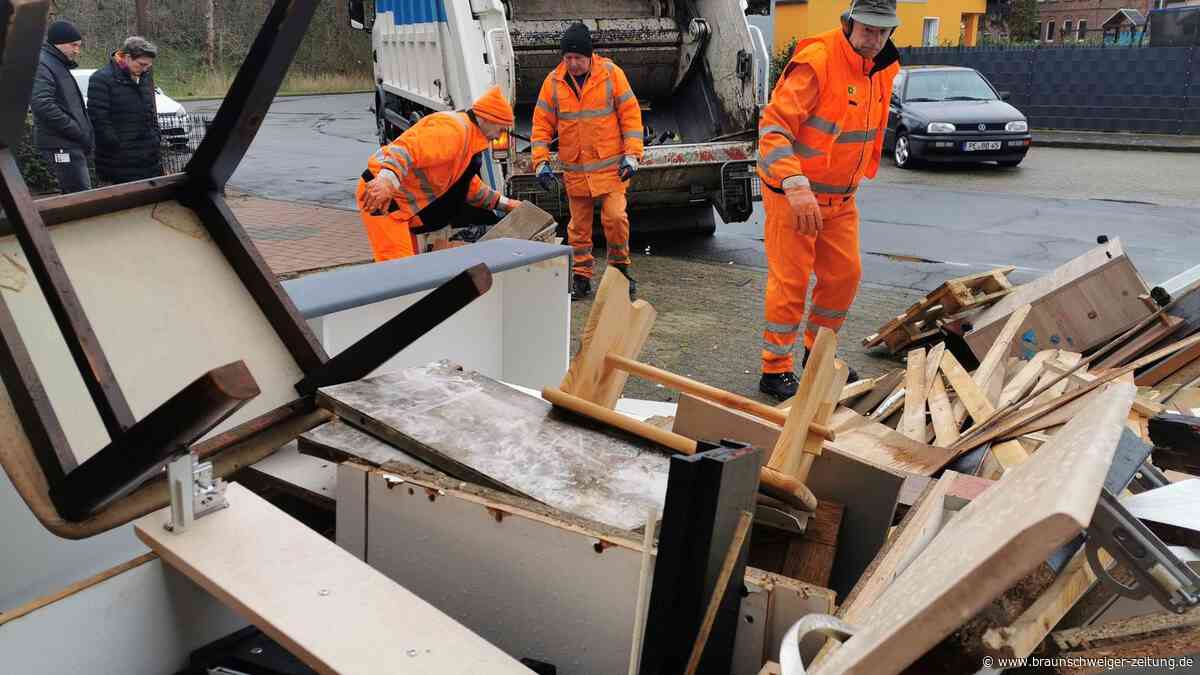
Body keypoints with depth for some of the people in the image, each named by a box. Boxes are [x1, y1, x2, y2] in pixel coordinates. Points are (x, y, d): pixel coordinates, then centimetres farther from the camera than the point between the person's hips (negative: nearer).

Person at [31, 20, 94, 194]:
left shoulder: (61, 66, 24)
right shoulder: (42, 65, -9)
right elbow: (43, 105, -21)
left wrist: (85, 135, 15)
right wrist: (77, 131, -19)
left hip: (71, 145, 10)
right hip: (61, 145, -10)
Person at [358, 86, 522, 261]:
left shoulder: (469, 140, 17)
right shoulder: (453, 129, -18)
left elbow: (470, 186, 29)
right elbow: (408, 148, -34)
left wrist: (505, 203, 27)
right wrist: (388, 179, -50)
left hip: (403, 204, 11)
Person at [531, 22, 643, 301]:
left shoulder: (611, 73, -6)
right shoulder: (553, 81, -1)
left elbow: (631, 115, -4)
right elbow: (541, 125, 4)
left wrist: (632, 155, -11)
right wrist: (541, 162, -5)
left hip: (610, 165, -2)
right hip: (575, 169, 2)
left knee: (615, 217, -14)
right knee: (579, 225, 8)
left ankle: (620, 268, 9)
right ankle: (581, 277, 22)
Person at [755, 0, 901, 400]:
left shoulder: (881, 69, 5)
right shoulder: (817, 61, -21)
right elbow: (773, 126, -28)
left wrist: (862, 174, 19)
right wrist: (796, 185, -37)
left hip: (840, 198, 8)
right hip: (791, 193, -8)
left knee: (844, 274, 13)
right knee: (791, 281, -4)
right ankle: (775, 371, 9)